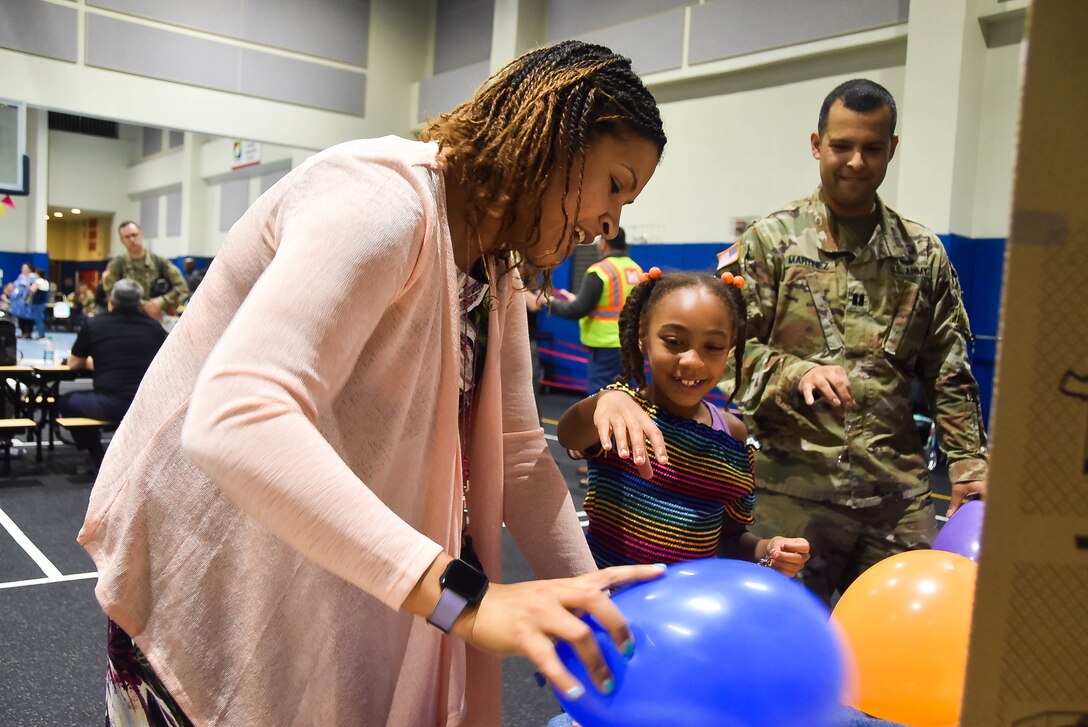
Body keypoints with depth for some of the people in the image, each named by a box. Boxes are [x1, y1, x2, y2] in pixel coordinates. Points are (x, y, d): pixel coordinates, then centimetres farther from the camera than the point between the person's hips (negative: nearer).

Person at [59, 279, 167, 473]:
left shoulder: (93, 324, 5)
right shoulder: (154, 327, 8)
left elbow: (73, 364, 18)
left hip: (110, 406, -2)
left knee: (65, 401, 25)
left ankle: (96, 459, 27)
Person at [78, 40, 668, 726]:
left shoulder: (498, 271, 3)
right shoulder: (382, 200, -26)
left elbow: (520, 456, 2)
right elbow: (234, 423, -38)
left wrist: (596, 615, -4)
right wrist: (462, 595, -43)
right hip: (209, 586, -8)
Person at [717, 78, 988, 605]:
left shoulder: (923, 254, 12)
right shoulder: (771, 240, 1)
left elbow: (949, 373, 13)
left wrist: (968, 463, 6)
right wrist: (796, 372, -22)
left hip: (898, 493, 4)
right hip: (791, 487, -3)